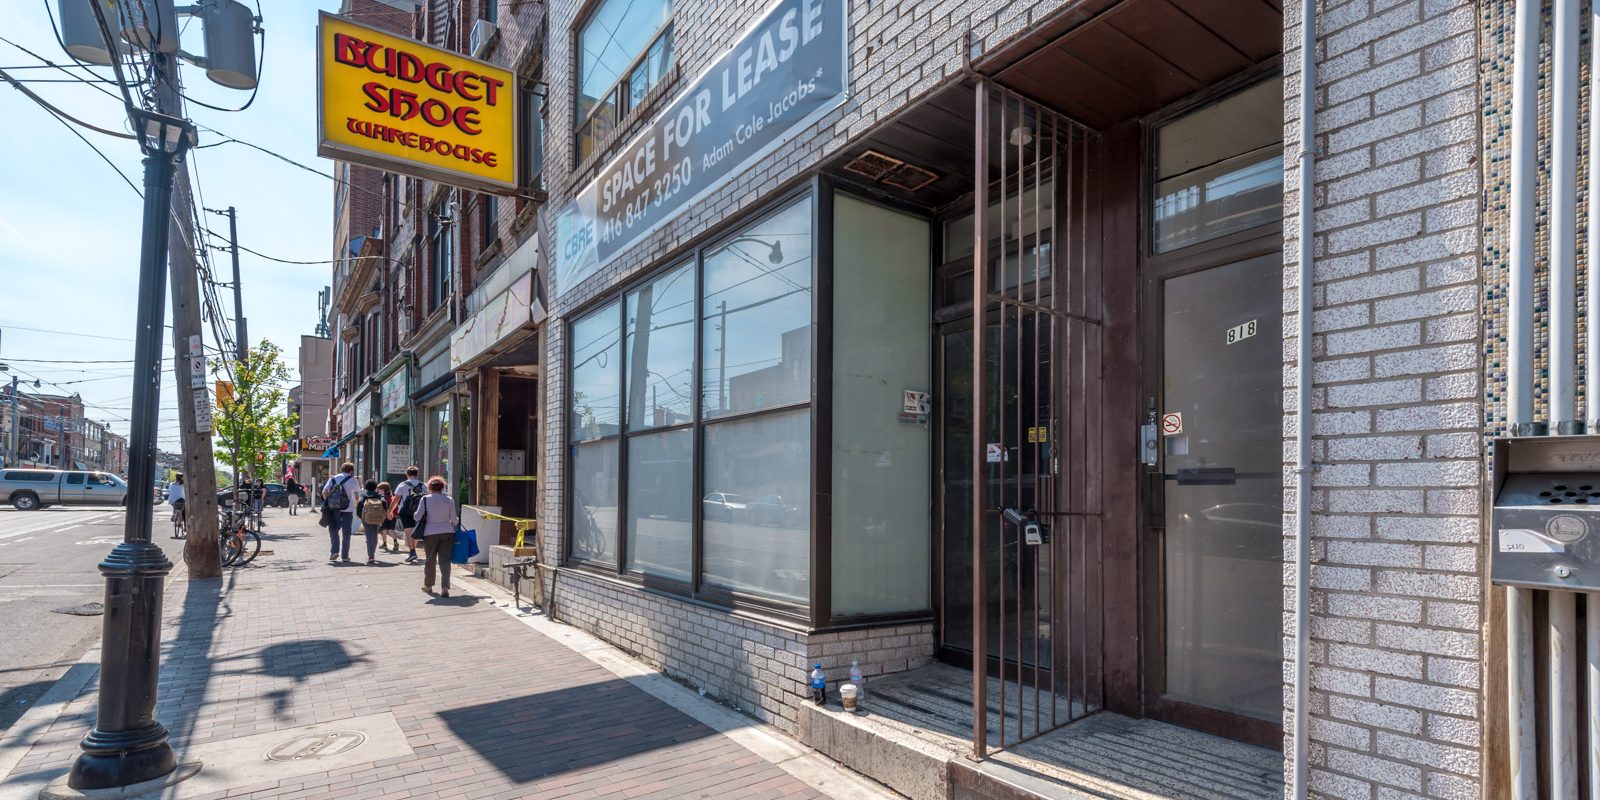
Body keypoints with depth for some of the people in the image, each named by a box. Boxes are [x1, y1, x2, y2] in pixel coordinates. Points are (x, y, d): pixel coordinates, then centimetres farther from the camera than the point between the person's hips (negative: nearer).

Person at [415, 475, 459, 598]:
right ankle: (445, 587, -10)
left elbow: (417, 517, -3)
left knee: (430, 560, 13)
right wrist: (453, 527, 21)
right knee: (445, 560, 0)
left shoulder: (425, 499, -5)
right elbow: (454, 519, 1)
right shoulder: (449, 500, 0)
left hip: (430, 533, -1)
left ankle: (428, 585, 27)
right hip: (447, 532, 1)